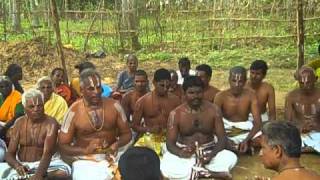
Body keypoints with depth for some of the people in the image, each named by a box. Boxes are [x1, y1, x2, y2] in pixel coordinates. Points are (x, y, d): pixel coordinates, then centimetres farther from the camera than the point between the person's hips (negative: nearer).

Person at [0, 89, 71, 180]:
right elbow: (10, 154, -4)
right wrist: (17, 165, -28)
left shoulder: (50, 123, -11)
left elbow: (47, 153, -24)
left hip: (42, 164, -2)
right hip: (21, 164, 2)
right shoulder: (19, 123, 0)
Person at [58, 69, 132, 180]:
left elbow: (126, 133, 8)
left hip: (112, 157, 2)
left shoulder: (113, 105, -1)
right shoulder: (74, 112, -7)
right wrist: (85, 150, -20)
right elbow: (62, 146, -4)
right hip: (85, 161, -2)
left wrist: (116, 144, -13)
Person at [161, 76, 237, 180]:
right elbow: (170, 143, -8)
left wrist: (212, 154, -25)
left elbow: (222, 138, -4)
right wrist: (181, 153, -32)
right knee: (166, 168, -31)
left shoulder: (213, 110, -4)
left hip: (208, 153, 1)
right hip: (185, 154, -1)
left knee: (231, 157, -27)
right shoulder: (176, 114, -7)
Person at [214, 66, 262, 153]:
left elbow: (257, 122, -15)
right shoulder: (220, 97, -12)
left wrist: (247, 140, -32)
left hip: (244, 131, 2)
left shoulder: (250, 95, -9)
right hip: (226, 132, -2)